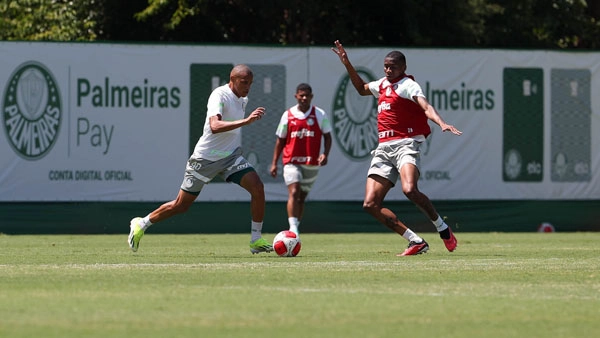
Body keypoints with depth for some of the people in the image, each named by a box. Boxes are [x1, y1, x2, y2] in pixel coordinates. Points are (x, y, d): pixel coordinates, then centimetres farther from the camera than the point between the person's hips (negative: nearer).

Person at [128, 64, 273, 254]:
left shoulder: (242, 100, 7)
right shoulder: (219, 95, -20)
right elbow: (215, 126, -39)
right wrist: (246, 121, -45)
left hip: (231, 156, 7)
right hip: (206, 158, -7)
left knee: (257, 188, -15)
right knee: (181, 205, 3)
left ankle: (256, 240, -6)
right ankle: (142, 224, 25)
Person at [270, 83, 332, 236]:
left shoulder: (320, 115, 3)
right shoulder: (288, 115, 5)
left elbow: (327, 136, 9)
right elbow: (280, 140, 11)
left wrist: (325, 154, -9)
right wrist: (274, 162, 8)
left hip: (311, 163, 1)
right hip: (291, 161, -1)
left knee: (302, 197, 9)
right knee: (294, 192, -20)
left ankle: (295, 229, 21)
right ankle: (293, 228, -27)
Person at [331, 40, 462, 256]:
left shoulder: (408, 85, -4)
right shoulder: (382, 84, 19)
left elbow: (426, 107, -21)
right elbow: (361, 88, 41)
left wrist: (442, 124, -39)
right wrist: (347, 64, 34)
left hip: (404, 144, -8)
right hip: (383, 148, 8)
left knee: (409, 190, -33)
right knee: (370, 204, -5)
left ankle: (443, 229, -9)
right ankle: (416, 242, -2)